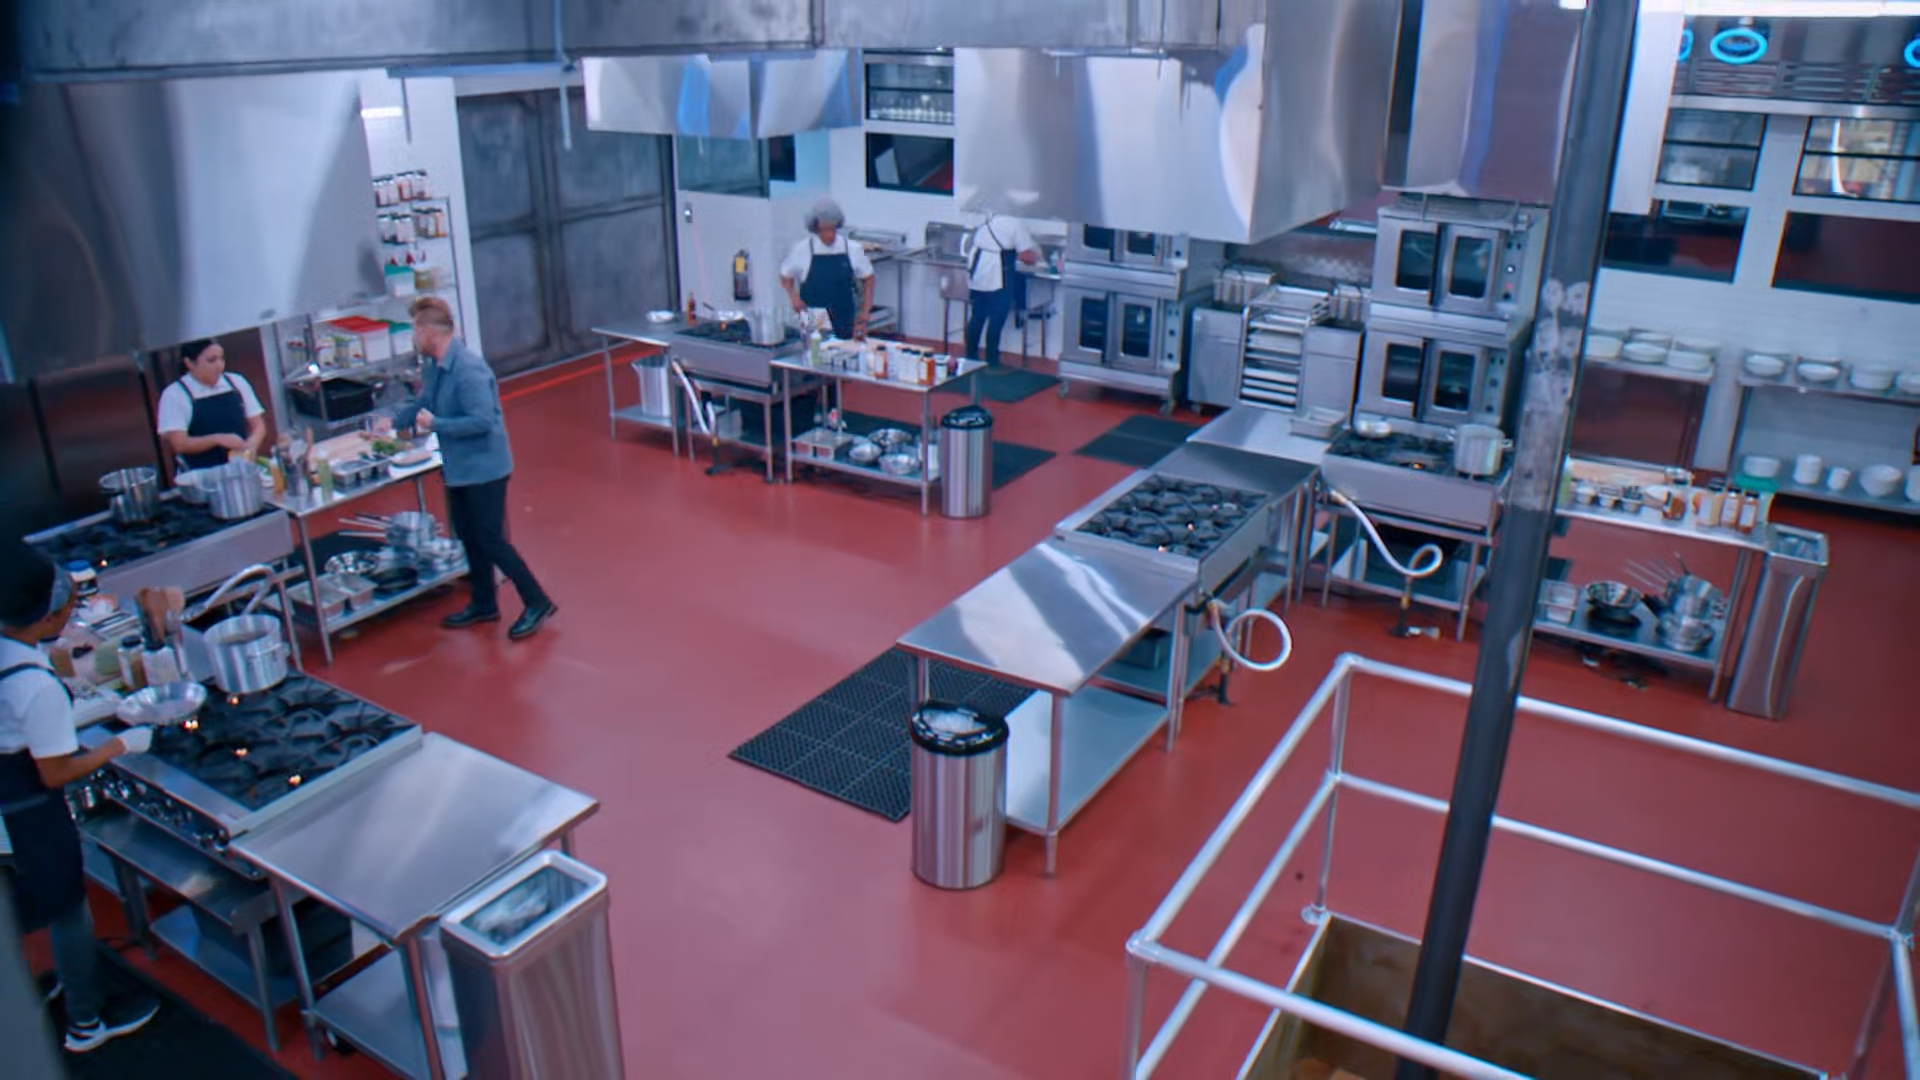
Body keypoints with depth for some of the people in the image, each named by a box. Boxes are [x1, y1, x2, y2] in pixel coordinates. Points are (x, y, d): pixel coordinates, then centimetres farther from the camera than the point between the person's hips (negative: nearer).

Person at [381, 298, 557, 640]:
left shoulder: (468, 368, -24)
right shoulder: (437, 366, 6)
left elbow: (483, 420, -30)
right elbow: (423, 403, 23)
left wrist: (435, 425, -23)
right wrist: (393, 420, 12)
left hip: (483, 468, -10)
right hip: (459, 468, 10)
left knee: (490, 540, -5)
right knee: (468, 537, 18)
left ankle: (538, 603, 5)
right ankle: (484, 604, 32)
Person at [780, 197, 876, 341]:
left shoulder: (853, 250, -2)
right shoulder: (802, 249, -5)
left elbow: (868, 279, 10)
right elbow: (786, 277, 9)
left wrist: (865, 312, 2)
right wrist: (794, 298, -8)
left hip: (845, 324, 1)